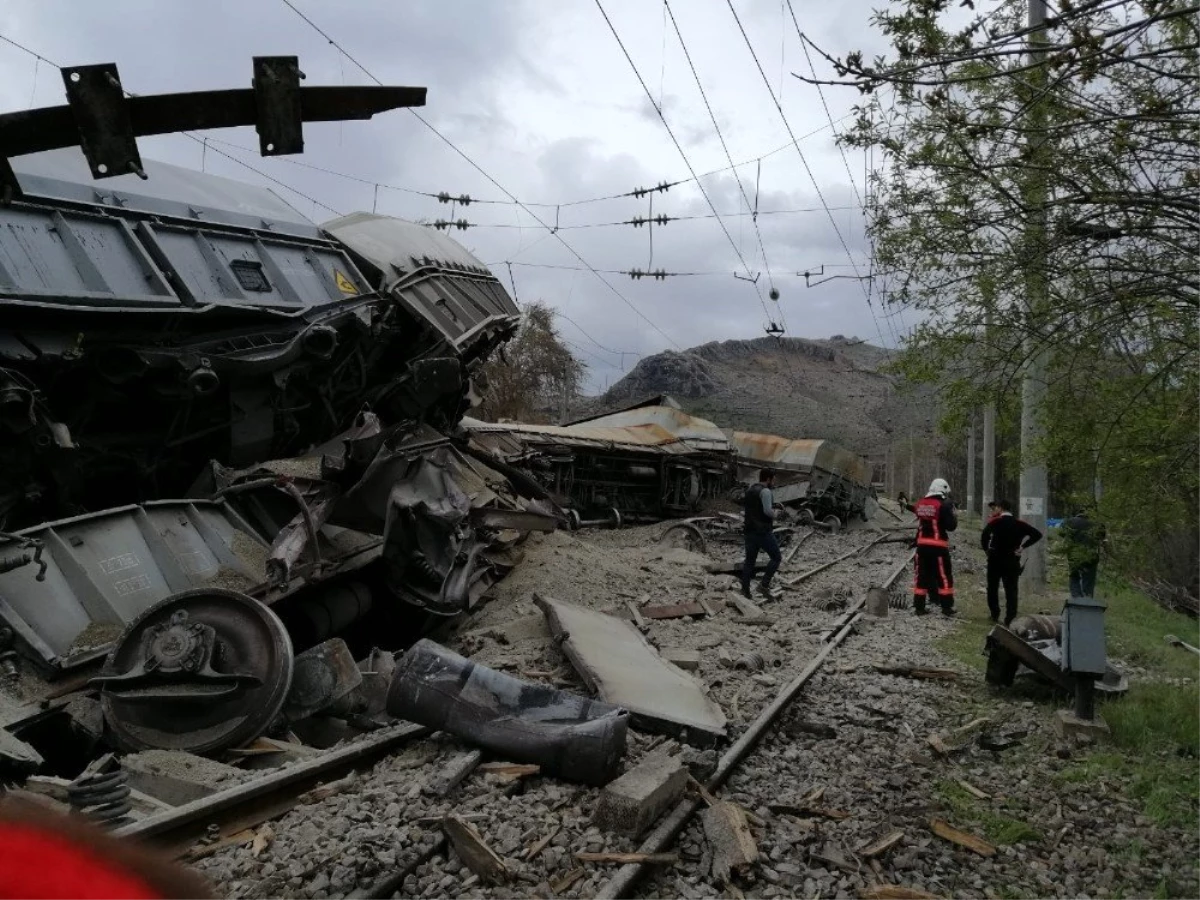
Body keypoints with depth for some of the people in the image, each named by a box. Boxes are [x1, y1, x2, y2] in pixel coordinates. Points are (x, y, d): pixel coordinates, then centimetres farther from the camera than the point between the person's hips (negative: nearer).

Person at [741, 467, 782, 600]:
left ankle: (745, 591, 7)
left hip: (750, 531, 8)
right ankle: (764, 585, -3)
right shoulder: (765, 491, -13)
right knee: (776, 558, 4)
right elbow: (767, 510, -24)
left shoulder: (750, 491, 15)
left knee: (749, 561, 9)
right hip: (763, 531, -8)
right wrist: (774, 515, -3)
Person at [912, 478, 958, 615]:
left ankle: (919, 606, 11)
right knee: (944, 576, 5)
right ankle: (946, 606, 8)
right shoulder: (943, 505, -12)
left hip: (922, 545, 5)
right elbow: (951, 526, -11)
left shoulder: (920, 503, 4)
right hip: (938, 546, -5)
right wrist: (952, 512, 5)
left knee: (921, 575, 9)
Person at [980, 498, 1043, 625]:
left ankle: (995, 615, 20)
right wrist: (1022, 546, -2)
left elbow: (984, 535, -22)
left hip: (995, 559, -1)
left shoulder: (995, 521, -7)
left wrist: (986, 549, -7)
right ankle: (1010, 619, -4)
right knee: (1011, 591, 3)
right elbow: (1037, 534, -3)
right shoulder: (1020, 523, 1)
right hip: (1012, 561, 1)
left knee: (992, 588, 16)